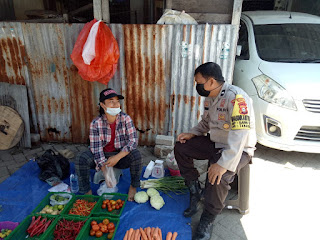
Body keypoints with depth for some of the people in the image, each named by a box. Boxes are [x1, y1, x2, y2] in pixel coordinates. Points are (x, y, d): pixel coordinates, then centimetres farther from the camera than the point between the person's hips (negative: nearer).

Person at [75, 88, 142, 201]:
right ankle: (86, 191, -4)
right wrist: (106, 172, -28)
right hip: (102, 156, 1)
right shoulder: (95, 123, -16)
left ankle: (133, 187, -6)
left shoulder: (125, 118, -15)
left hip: (121, 155, 0)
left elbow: (133, 141, -20)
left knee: (136, 154, -30)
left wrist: (117, 157, -31)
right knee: (81, 158, -24)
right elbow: (96, 148, -19)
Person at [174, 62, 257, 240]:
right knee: (181, 148, -3)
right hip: (215, 143, 9)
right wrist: (193, 133, -1)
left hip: (240, 149, -8)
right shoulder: (210, 98, 3)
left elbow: (239, 136, -34)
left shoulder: (236, 97, -26)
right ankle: (195, 192, 11)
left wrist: (224, 163, -39)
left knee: (218, 177, -33)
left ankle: (207, 221, -6)